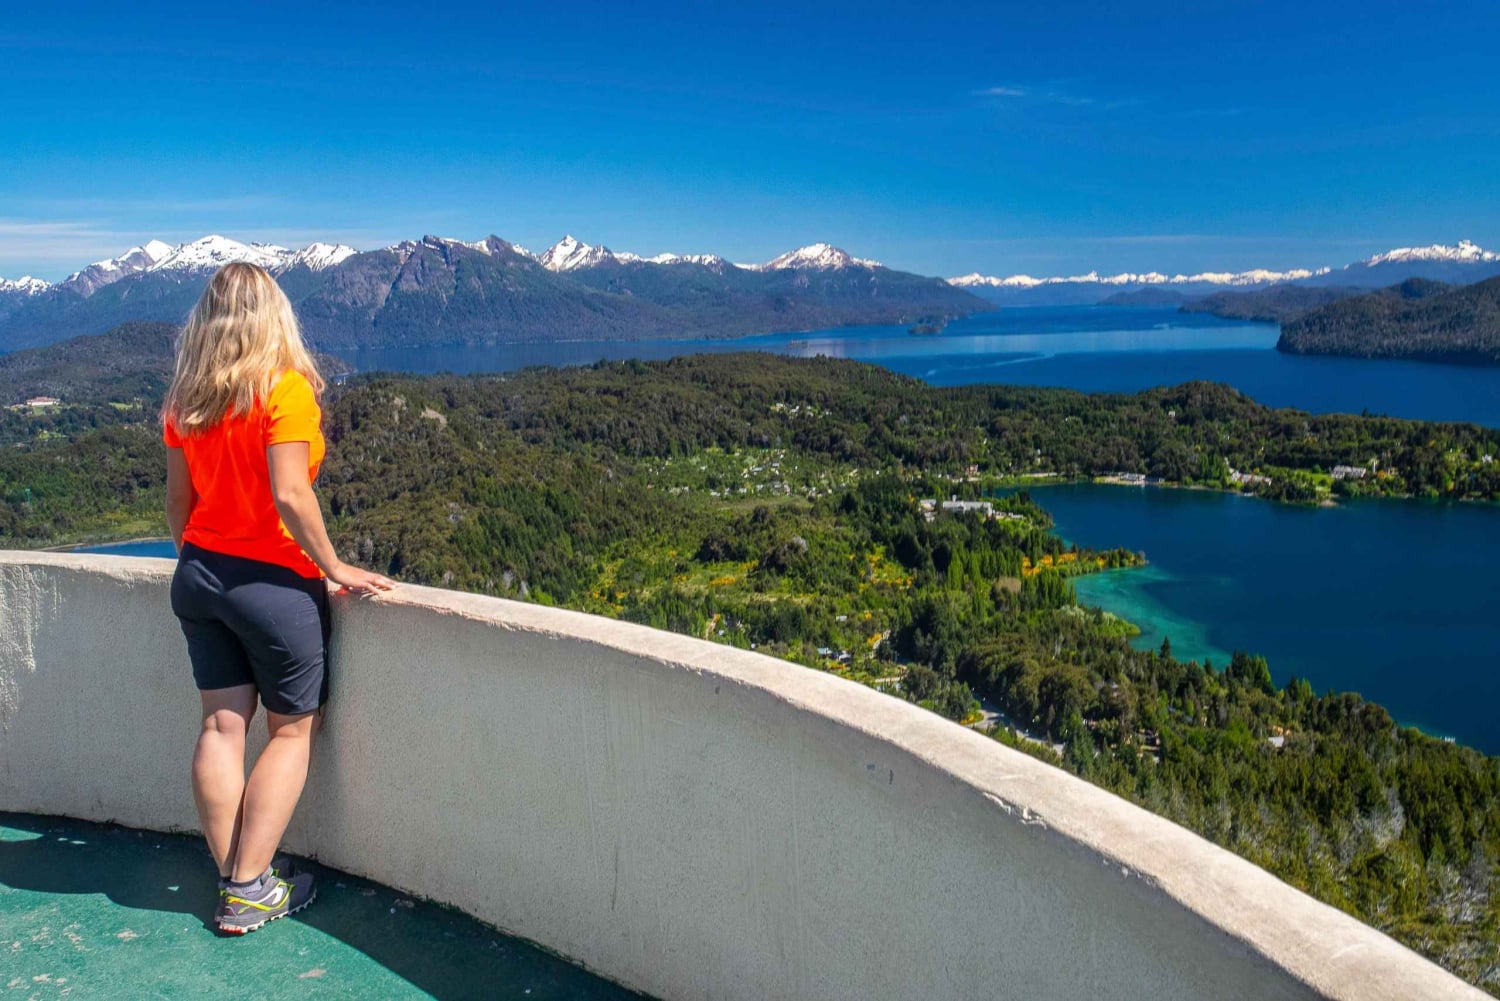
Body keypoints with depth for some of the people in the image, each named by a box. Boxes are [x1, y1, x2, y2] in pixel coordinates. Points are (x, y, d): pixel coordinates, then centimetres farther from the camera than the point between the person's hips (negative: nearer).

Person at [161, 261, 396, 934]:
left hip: (199, 577, 6)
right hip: (274, 582, -6)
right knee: (292, 730, 7)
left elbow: (177, 501, 9)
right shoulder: (284, 389, -15)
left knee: (221, 725, 10)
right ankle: (251, 891, 8)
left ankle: (231, 883, 16)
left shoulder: (185, 400, 4)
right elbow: (289, 495, -22)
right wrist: (334, 568, -14)